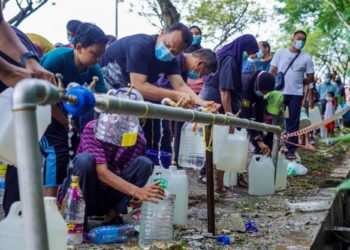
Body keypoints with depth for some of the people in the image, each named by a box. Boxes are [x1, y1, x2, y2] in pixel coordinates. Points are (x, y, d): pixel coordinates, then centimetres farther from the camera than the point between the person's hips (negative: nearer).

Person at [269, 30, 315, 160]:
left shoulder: (306, 58, 5)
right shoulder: (280, 53, 4)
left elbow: (310, 77, 9)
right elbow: (272, 71, 3)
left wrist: (298, 83, 0)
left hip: (296, 95, 1)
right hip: (278, 92, -1)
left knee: (293, 123, 4)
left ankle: (290, 150, 10)